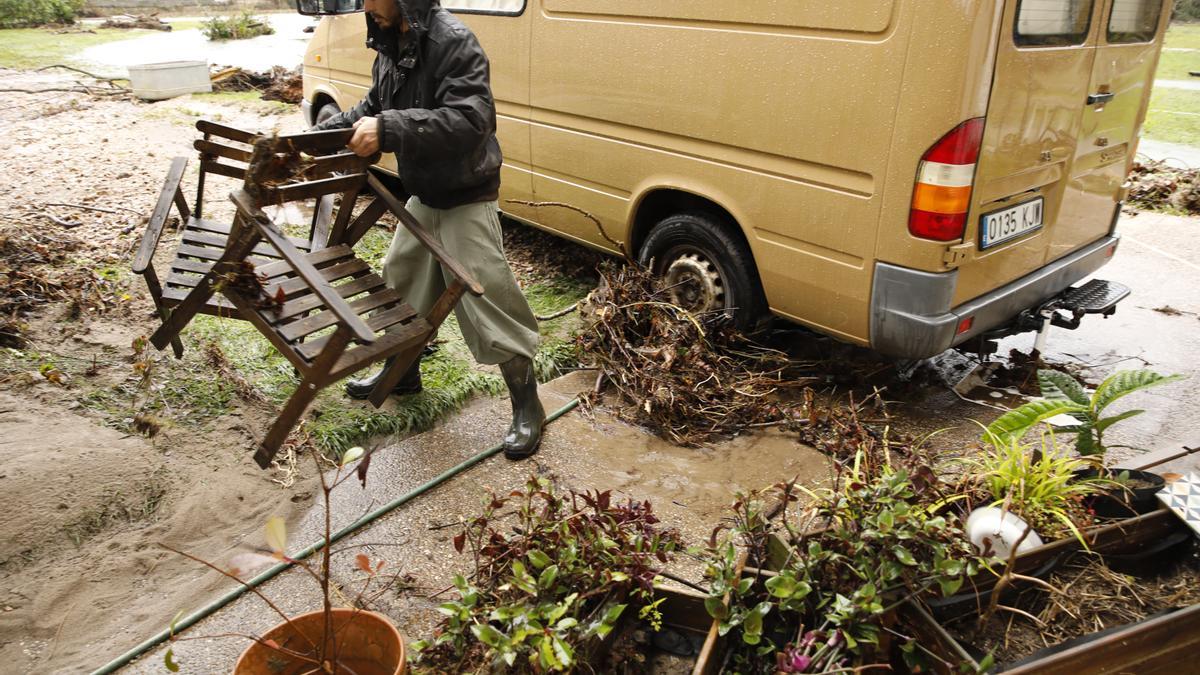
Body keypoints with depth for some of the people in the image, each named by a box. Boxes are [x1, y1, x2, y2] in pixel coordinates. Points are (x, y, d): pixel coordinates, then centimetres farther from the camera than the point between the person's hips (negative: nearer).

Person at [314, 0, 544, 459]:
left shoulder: (453, 41, -23)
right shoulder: (392, 45, 4)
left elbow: (471, 121, -34)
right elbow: (373, 108, 17)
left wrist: (388, 130, -40)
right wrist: (320, 132, 3)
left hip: (466, 200, -9)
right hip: (423, 196, 9)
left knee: (487, 301, -6)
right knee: (402, 283, 20)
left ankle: (527, 408, 9)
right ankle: (402, 372, 43)